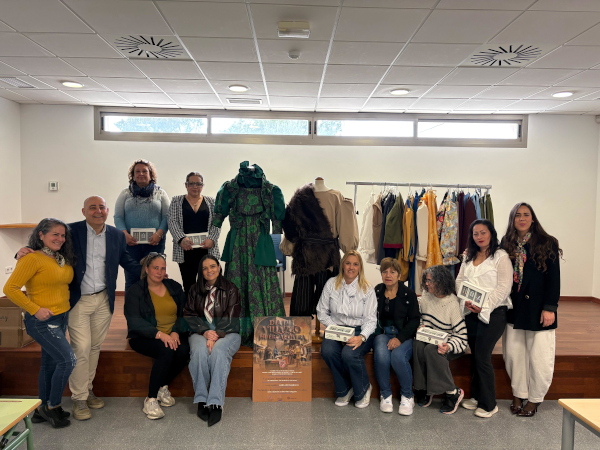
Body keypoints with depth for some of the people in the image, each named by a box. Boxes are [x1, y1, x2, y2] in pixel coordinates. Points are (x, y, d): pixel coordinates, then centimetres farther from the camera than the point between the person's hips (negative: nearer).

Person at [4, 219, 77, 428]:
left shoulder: (63, 259, 7)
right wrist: (35, 309, -18)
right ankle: (53, 406, 11)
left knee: (50, 363, 17)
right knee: (68, 360, -9)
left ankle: (43, 409, 32)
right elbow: (10, 289, -17)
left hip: (61, 318, 8)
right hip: (42, 321, -8)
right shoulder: (32, 258, -15)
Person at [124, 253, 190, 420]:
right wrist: (159, 334, -25)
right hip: (145, 337, -3)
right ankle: (151, 399, -18)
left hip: (174, 335, 4)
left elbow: (184, 314, 7)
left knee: (183, 350, -27)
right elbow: (134, 321, -12)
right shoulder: (135, 291, 0)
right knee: (166, 351, -33)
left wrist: (176, 332, -14)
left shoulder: (175, 287, 12)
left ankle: (163, 387, -2)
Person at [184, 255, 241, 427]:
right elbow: (189, 315, 7)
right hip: (201, 332, 2)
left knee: (219, 351, -34)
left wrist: (216, 335, -18)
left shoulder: (230, 289, 6)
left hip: (227, 333, -2)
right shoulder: (195, 290, 15)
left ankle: (216, 403, -37)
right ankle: (201, 400, -27)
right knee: (199, 351, -32)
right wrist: (205, 332, -11)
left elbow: (231, 317, -3)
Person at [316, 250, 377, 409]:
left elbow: (370, 319, -3)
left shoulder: (367, 289, 0)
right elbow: (321, 311, 6)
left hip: (360, 330, -2)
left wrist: (362, 337, -21)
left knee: (349, 354, -32)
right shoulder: (331, 284, 4)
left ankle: (363, 390, 0)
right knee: (327, 351, -30)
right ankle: (344, 390, -3)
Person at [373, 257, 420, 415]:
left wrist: (400, 338, -16)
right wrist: (379, 334, -8)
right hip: (382, 333, 2)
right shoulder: (376, 292, 8)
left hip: (404, 336, -1)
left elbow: (415, 320, -3)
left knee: (398, 356, -32)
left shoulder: (409, 294, 1)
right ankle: (385, 394, -7)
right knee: (381, 355, -31)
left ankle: (407, 396, -5)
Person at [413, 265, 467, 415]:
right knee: (417, 346, -29)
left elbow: (461, 333, -13)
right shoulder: (426, 296, 3)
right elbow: (420, 317, 20)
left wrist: (448, 346, -30)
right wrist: (421, 327, -2)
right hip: (429, 339, 5)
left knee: (431, 350, -35)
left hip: (447, 343, -4)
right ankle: (424, 389, -14)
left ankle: (452, 392, -17)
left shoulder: (452, 303, -13)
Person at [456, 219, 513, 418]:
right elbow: (459, 280, 12)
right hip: (470, 312, 6)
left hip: (492, 313, -6)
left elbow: (504, 287, -13)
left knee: (482, 357, -5)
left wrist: (484, 305, -18)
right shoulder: (469, 257, 14)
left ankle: (488, 404, 10)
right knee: (474, 356, 12)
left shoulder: (501, 257, -6)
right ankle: (476, 396, 27)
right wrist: (466, 301, -5)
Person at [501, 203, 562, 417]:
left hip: (538, 308, -3)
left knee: (539, 357, 4)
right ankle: (518, 395, 25)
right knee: (513, 354, 9)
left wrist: (550, 308, -12)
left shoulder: (546, 244, -4)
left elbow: (554, 278, -7)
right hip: (514, 309, 4)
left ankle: (534, 399, 21)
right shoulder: (506, 245, 6)